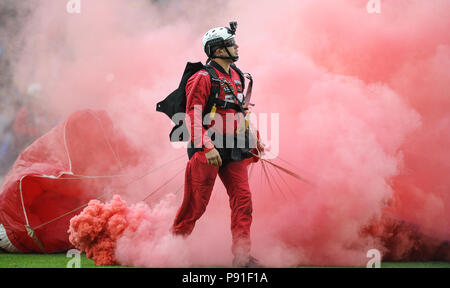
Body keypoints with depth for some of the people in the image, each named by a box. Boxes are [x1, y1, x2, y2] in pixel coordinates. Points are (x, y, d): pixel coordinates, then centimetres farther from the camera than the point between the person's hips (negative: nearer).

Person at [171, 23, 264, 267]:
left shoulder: (235, 76, 15)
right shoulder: (203, 78, -10)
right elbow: (193, 117, -16)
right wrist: (208, 147, -26)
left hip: (233, 150, 7)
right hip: (208, 149, -7)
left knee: (243, 199, -3)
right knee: (196, 204, -2)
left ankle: (242, 255, -2)